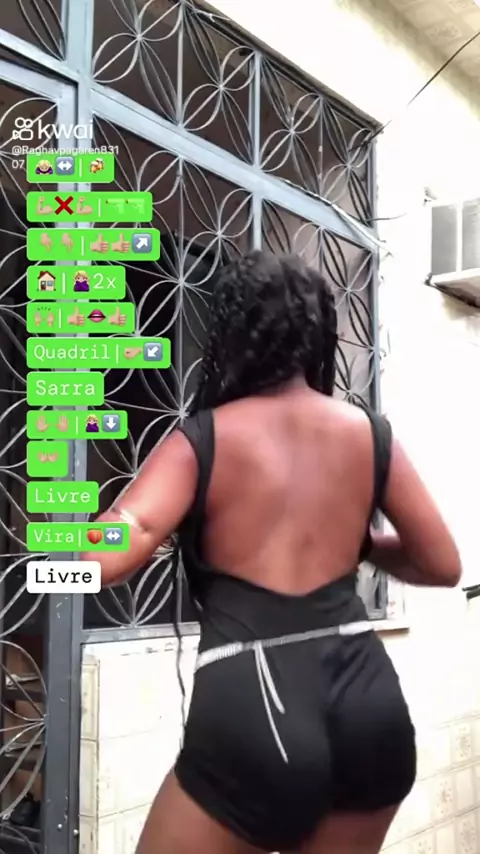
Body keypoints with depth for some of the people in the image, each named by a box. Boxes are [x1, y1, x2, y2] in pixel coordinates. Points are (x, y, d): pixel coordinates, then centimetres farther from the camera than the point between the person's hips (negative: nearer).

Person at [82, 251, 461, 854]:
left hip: (253, 710, -4)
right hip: (369, 702, 5)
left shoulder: (203, 440, -4)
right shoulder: (369, 433, 6)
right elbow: (443, 566, 11)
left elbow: (101, 558, -16)